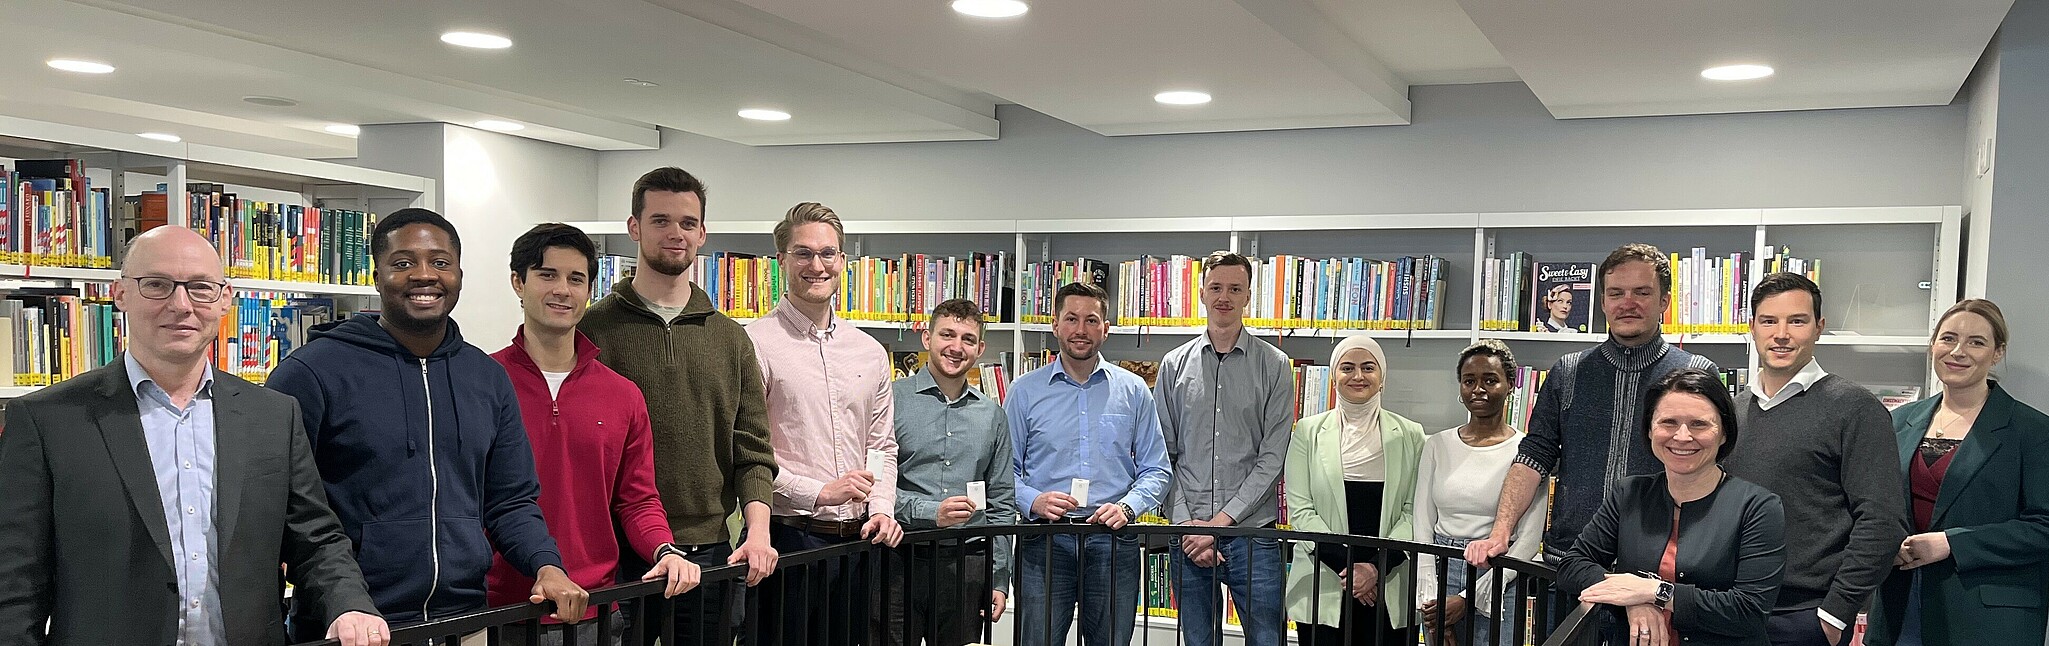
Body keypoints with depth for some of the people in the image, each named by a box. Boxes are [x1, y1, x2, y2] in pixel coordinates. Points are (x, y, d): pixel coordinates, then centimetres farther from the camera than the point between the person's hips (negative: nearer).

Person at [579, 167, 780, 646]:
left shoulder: (731, 339, 11)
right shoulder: (594, 329, 0)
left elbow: (752, 451, 10)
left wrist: (757, 527, -8)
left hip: (710, 553, 3)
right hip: (618, 555, -3)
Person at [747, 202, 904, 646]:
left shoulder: (870, 352, 13)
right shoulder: (755, 343, -7)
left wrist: (882, 509, 3)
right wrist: (817, 492, -16)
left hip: (857, 540, 6)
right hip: (788, 538, -5)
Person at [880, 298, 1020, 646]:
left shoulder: (992, 414, 12)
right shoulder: (893, 398, -2)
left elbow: (1002, 503, 14)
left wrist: (999, 581, 9)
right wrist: (929, 512, -17)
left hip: (968, 564, 4)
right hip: (900, 561, -3)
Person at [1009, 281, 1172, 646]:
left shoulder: (1133, 391, 8)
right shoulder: (1025, 391, 6)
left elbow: (1155, 471, 8)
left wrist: (1127, 507, -10)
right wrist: (1033, 500, -13)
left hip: (1113, 544, 1)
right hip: (1045, 543, -1)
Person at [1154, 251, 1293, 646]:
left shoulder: (1274, 366, 2)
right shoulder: (1175, 365, 8)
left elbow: (1272, 458, -4)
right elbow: (1163, 455, 6)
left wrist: (1221, 520, -10)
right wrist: (1185, 523, -6)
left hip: (1252, 534, -2)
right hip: (1188, 537, 2)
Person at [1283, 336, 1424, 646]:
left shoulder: (1410, 435, 6)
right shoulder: (1308, 431, 4)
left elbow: (1413, 512, 1)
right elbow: (1300, 510, -1)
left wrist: (1377, 568, -11)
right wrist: (1345, 566, -10)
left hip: (1389, 591, 0)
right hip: (1322, 586, 0)